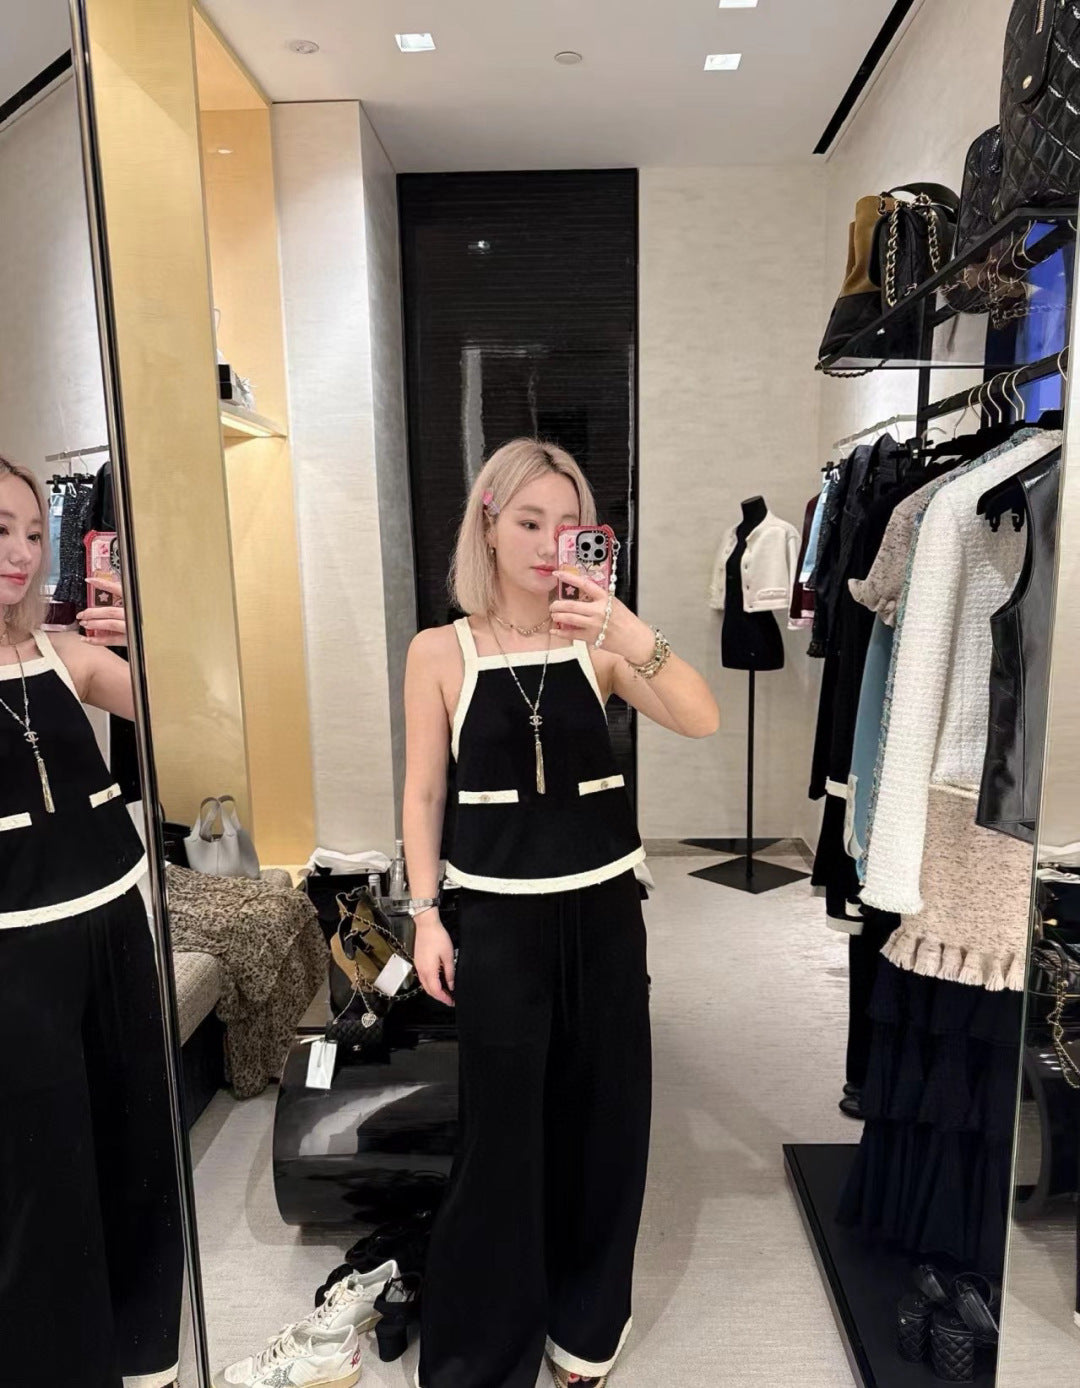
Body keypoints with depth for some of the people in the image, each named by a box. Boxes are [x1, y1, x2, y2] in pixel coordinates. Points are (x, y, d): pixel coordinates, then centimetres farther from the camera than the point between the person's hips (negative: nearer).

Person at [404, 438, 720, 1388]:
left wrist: (635, 637, -33)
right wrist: (426, 915, -2)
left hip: (603, 910, 2)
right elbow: (424, 793, 0)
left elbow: (701, 722, -17)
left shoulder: (598, 640, -3)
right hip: (500, 916, -1)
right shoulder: (441, 651, -5)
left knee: (603, 1117, 15)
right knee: (501, 1128, 10)